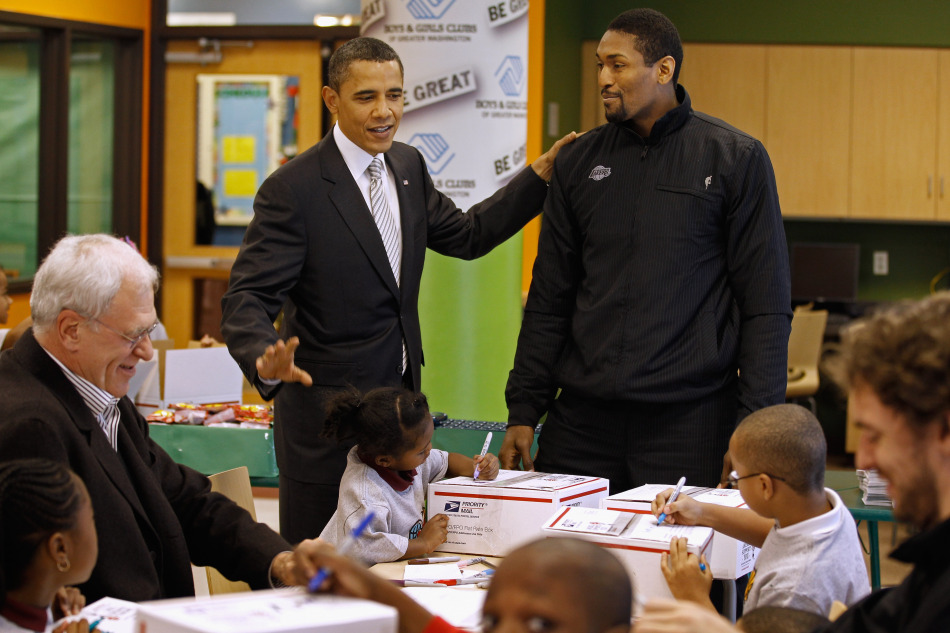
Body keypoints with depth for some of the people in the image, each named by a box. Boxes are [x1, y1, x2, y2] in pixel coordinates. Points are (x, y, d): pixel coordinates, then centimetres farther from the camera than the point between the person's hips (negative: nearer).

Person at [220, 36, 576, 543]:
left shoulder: (408, 167, 7)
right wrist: (266, 362, -39)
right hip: (327, 418, -7)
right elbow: (247, 298, -18)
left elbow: (465, 235, 21)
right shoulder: (292, 190, -15)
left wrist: (541, 174, 15)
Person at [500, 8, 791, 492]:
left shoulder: (736, 159, 0)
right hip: (581, 417, 3)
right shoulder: (577, 163, 11)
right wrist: (523, 412, 8)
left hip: (689, 419, -3)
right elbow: (548, 302, 15)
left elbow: (766, 307, -2)